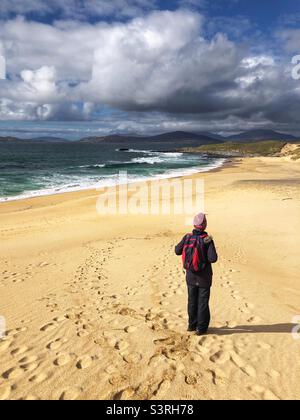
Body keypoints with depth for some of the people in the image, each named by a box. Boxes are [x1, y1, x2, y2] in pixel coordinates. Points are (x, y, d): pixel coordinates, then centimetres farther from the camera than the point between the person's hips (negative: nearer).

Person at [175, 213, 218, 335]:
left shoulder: (187, 237, -8)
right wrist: (211, 247, -4)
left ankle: (192, 325, 28)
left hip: (191, 276, 3)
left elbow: (177, 251, 4)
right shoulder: (207, 240, -19)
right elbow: (213, 259, -23)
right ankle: (201, 328, 15)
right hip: (204, 278, -3)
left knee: (192, 301, 17)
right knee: (203, 302, 8)